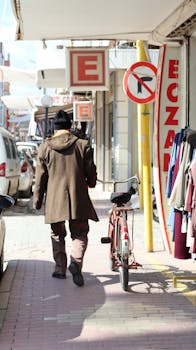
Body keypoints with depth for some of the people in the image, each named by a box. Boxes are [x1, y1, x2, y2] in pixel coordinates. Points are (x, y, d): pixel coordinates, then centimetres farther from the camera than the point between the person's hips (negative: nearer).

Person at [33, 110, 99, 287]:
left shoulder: (45, 147, 1)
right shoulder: (83, 145, 0)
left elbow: (40, 177, 3)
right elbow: (91, 172, 6)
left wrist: (37, 200, 12)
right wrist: (91, 183, 28)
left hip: (54, 199, 1)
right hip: (78, 199, -1)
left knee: (57, 235, 15)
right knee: (80, 233, 6)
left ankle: (60, 268, 18)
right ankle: (76, 261, -17)